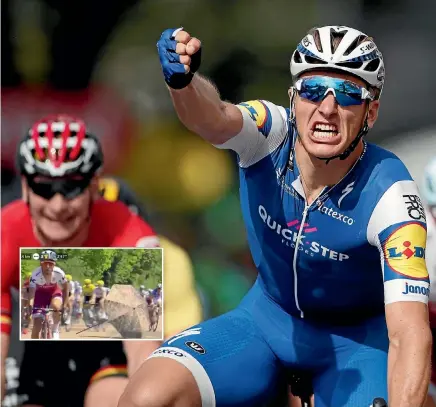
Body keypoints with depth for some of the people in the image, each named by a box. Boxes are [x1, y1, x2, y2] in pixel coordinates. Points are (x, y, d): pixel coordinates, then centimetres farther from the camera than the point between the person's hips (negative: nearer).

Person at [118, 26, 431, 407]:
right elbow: (213, 118, -44)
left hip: (355, 342, -2)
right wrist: (181, 79, -67)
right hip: (266, 319, 2)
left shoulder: (388, 194, -27)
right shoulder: (270, 134, -19)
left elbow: (411, 335, -33)